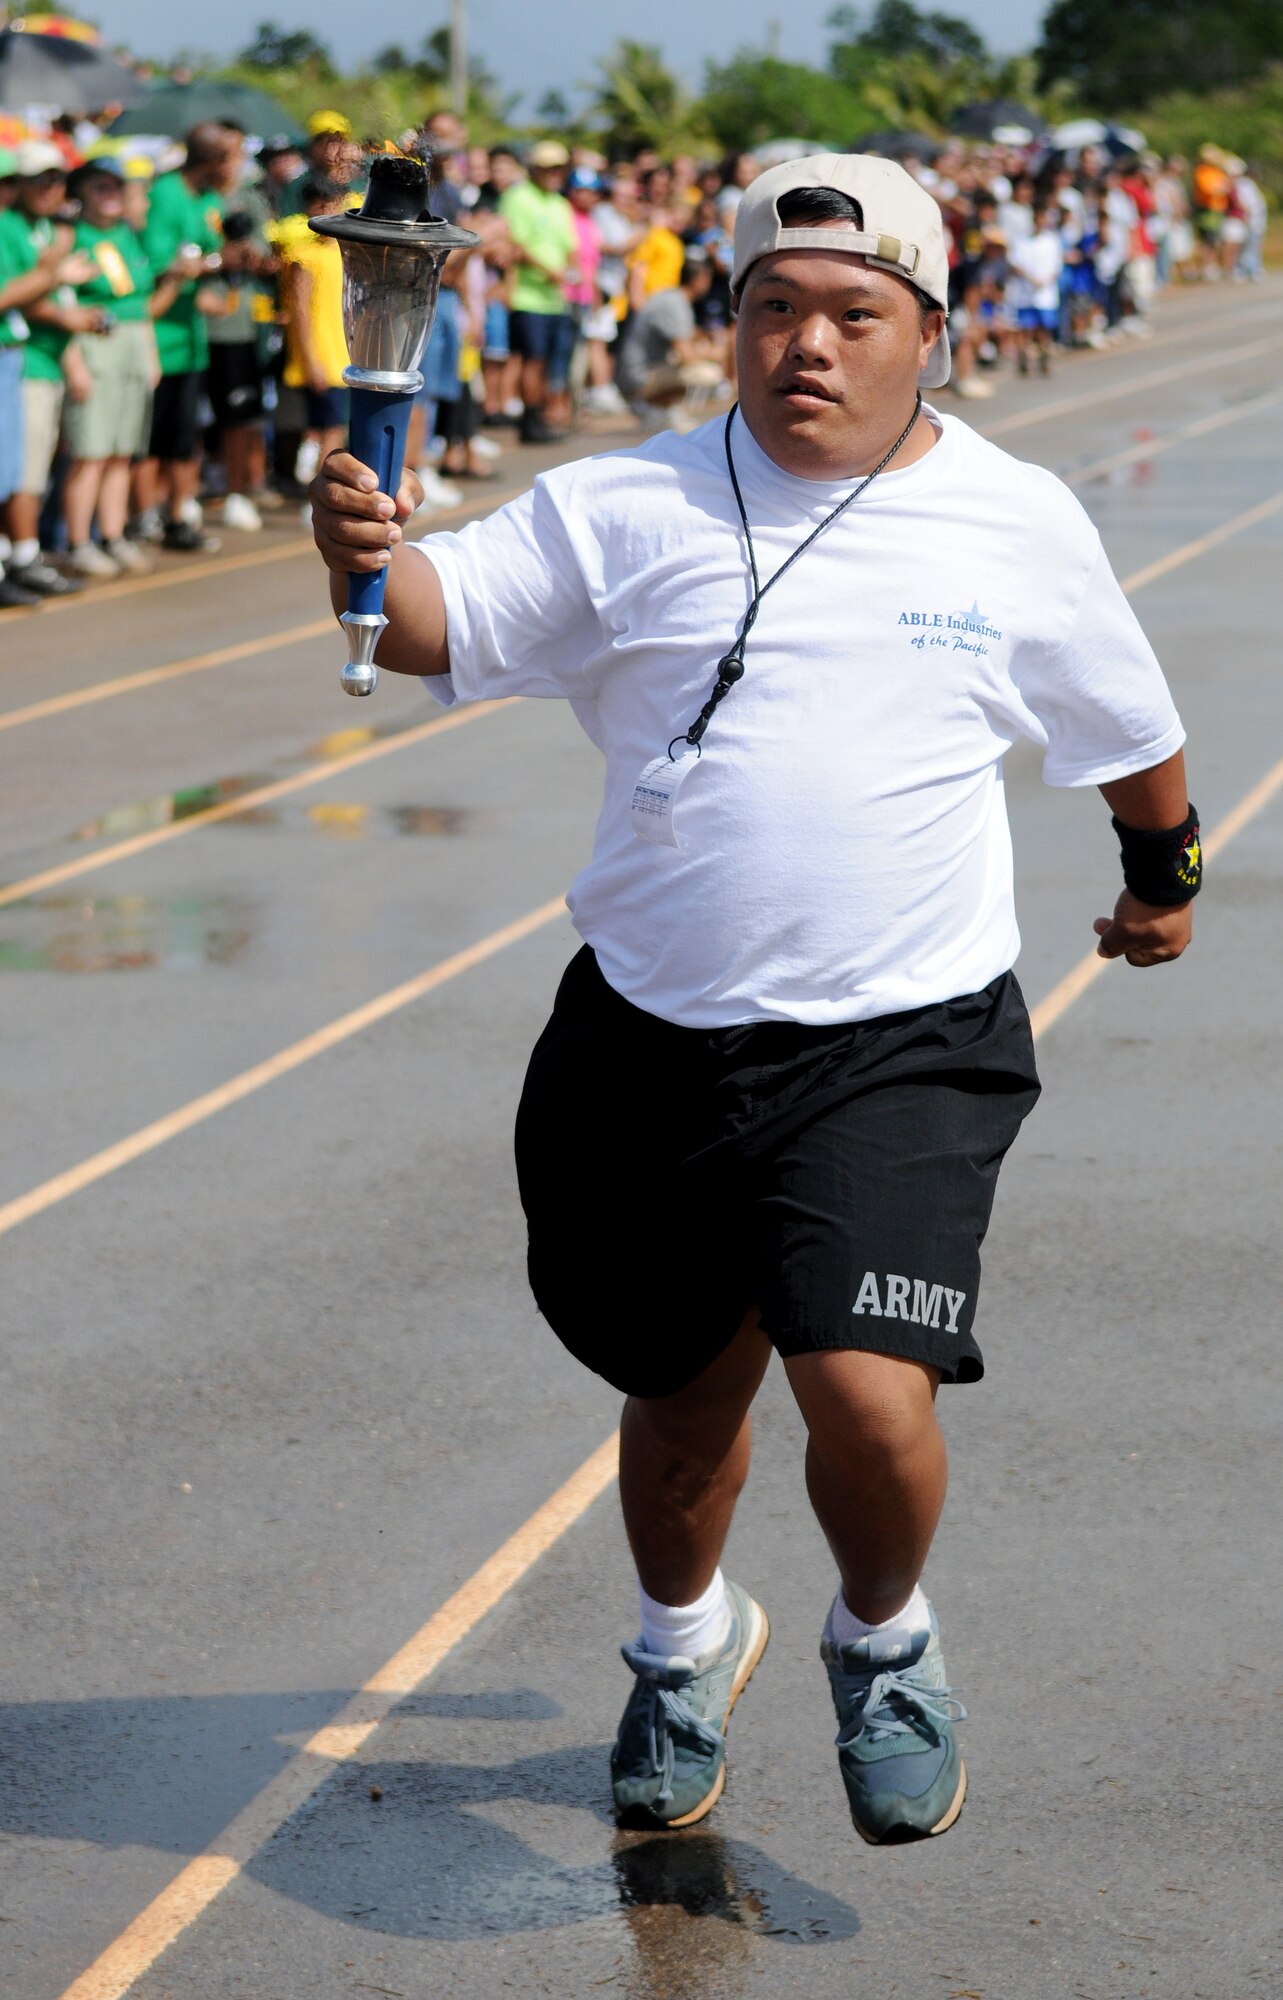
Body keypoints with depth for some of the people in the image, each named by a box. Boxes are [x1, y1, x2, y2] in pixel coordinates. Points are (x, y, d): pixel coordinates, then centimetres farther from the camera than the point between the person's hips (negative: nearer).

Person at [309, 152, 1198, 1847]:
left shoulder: (1022, 527, 1)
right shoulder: (630, 510, -1)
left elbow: (1131, 733, 17)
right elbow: (444, 624, -8)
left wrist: (1165, 874, 31)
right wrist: (369, 562, -30)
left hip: (901, 1052, -2)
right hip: (652, 1047, 2)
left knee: (869, 1401, -19)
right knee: (681, 1398, 18)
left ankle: (886, 1642, 15)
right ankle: (687, 1641, 50)